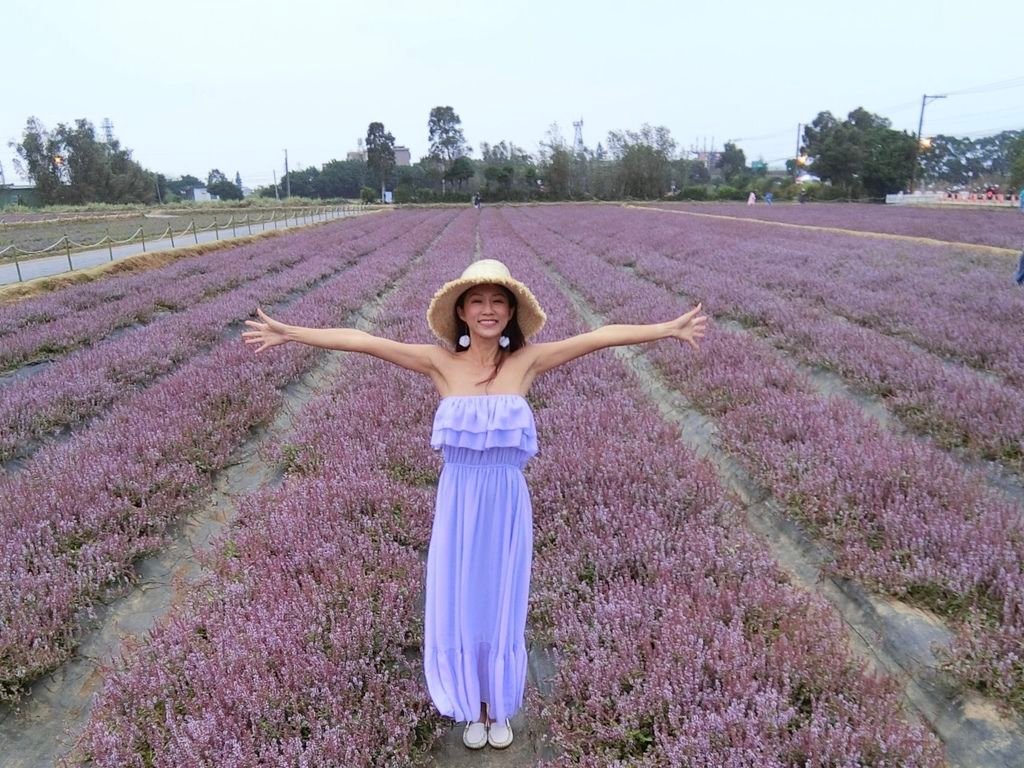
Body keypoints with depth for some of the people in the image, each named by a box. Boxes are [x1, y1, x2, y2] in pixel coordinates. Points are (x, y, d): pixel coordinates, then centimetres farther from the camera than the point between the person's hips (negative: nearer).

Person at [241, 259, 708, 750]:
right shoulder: (441, 363, -5)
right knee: (456, 609, 14)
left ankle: (499, 708, 43)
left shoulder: (527, 361, -5)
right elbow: (359, 341, -7)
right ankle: (473, 708, 42)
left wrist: (670, 329, -11)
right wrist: (288, 333, -8)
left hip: (507, 502, 0)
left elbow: (600, 337, -10)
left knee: (502, 609, 16)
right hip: (457, 501, 1)